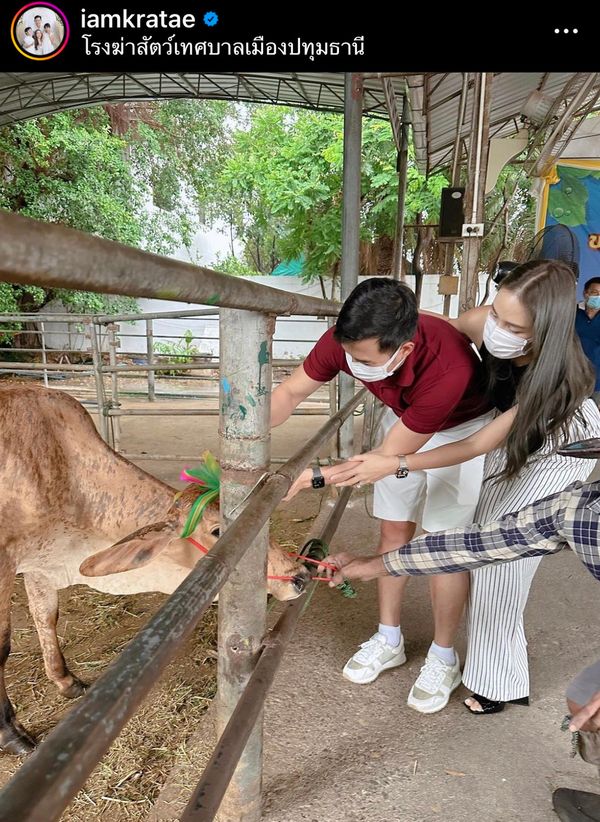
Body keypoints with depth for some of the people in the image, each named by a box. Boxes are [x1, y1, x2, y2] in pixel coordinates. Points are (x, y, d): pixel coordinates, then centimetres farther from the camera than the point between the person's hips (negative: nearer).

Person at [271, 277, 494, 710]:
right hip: (404, 422, 5)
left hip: (461, 431, -5)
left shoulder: (449, 368, -43)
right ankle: (389, 640, 26)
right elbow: (290, 392, -15)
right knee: (394, 530, 9)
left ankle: (444, 657, 19)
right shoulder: (346, 341, -29)